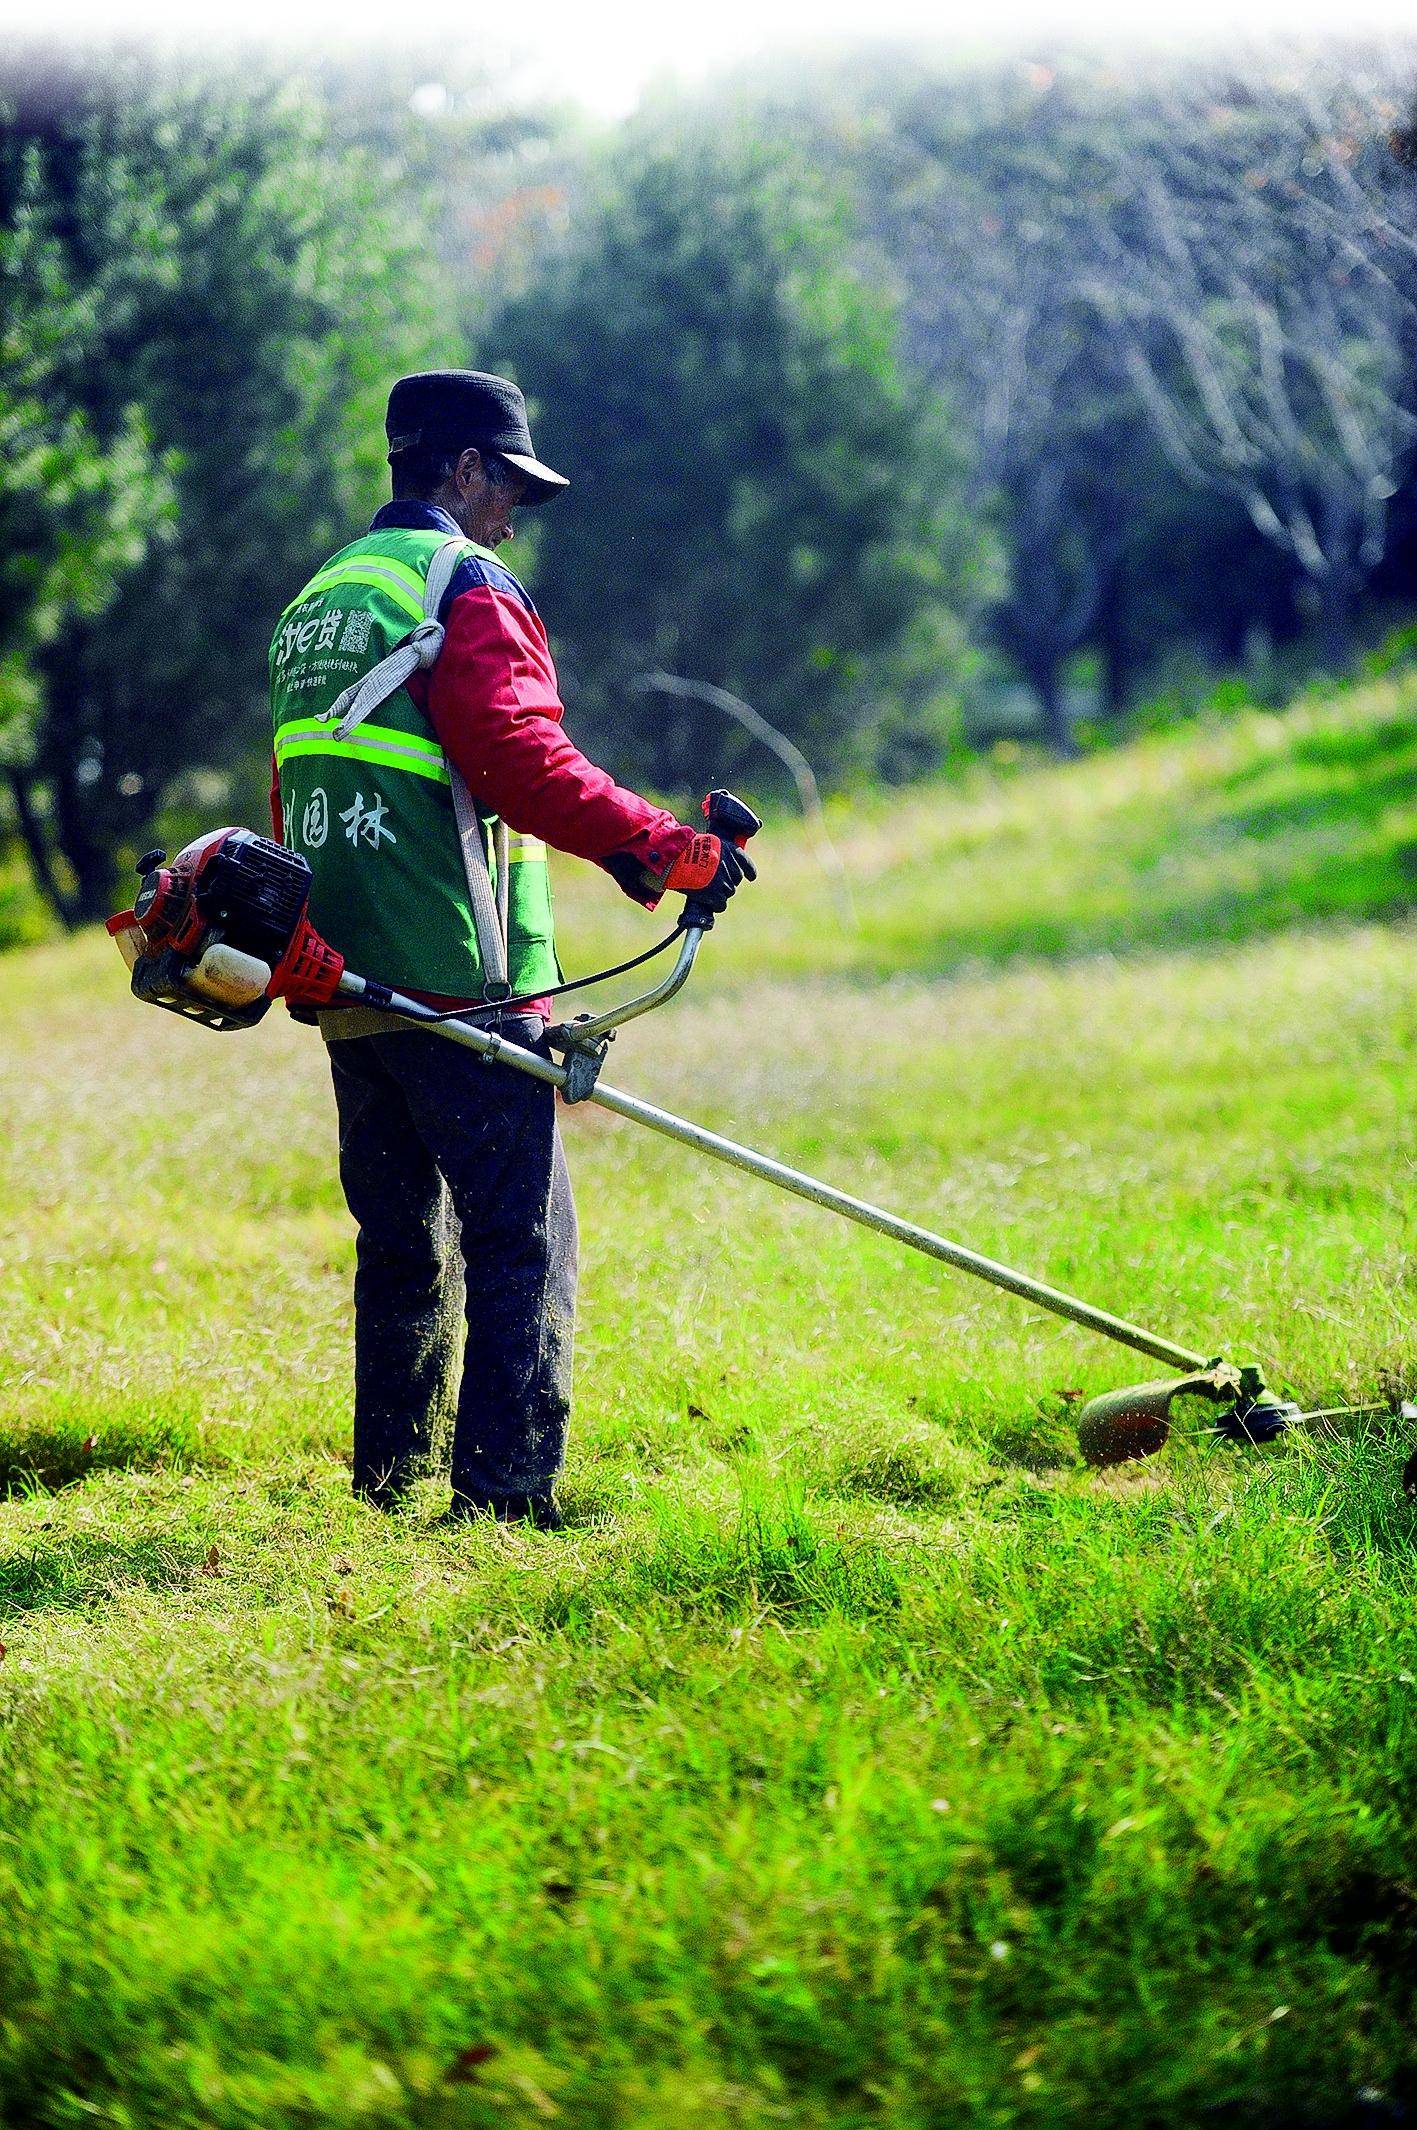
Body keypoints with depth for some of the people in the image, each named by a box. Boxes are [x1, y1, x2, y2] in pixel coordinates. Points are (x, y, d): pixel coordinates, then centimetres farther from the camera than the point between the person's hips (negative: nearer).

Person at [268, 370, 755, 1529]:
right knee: (521, 1236, -5)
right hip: (454, 978, -9)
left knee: (401, 1240, 15)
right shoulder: (463, 585, -8)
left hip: (345, 985, 9)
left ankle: (387, 1485, 17)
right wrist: (669, 848, -13)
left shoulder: (319, 598, 21)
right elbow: (521, 761, -20)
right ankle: (507, 1490, -9)